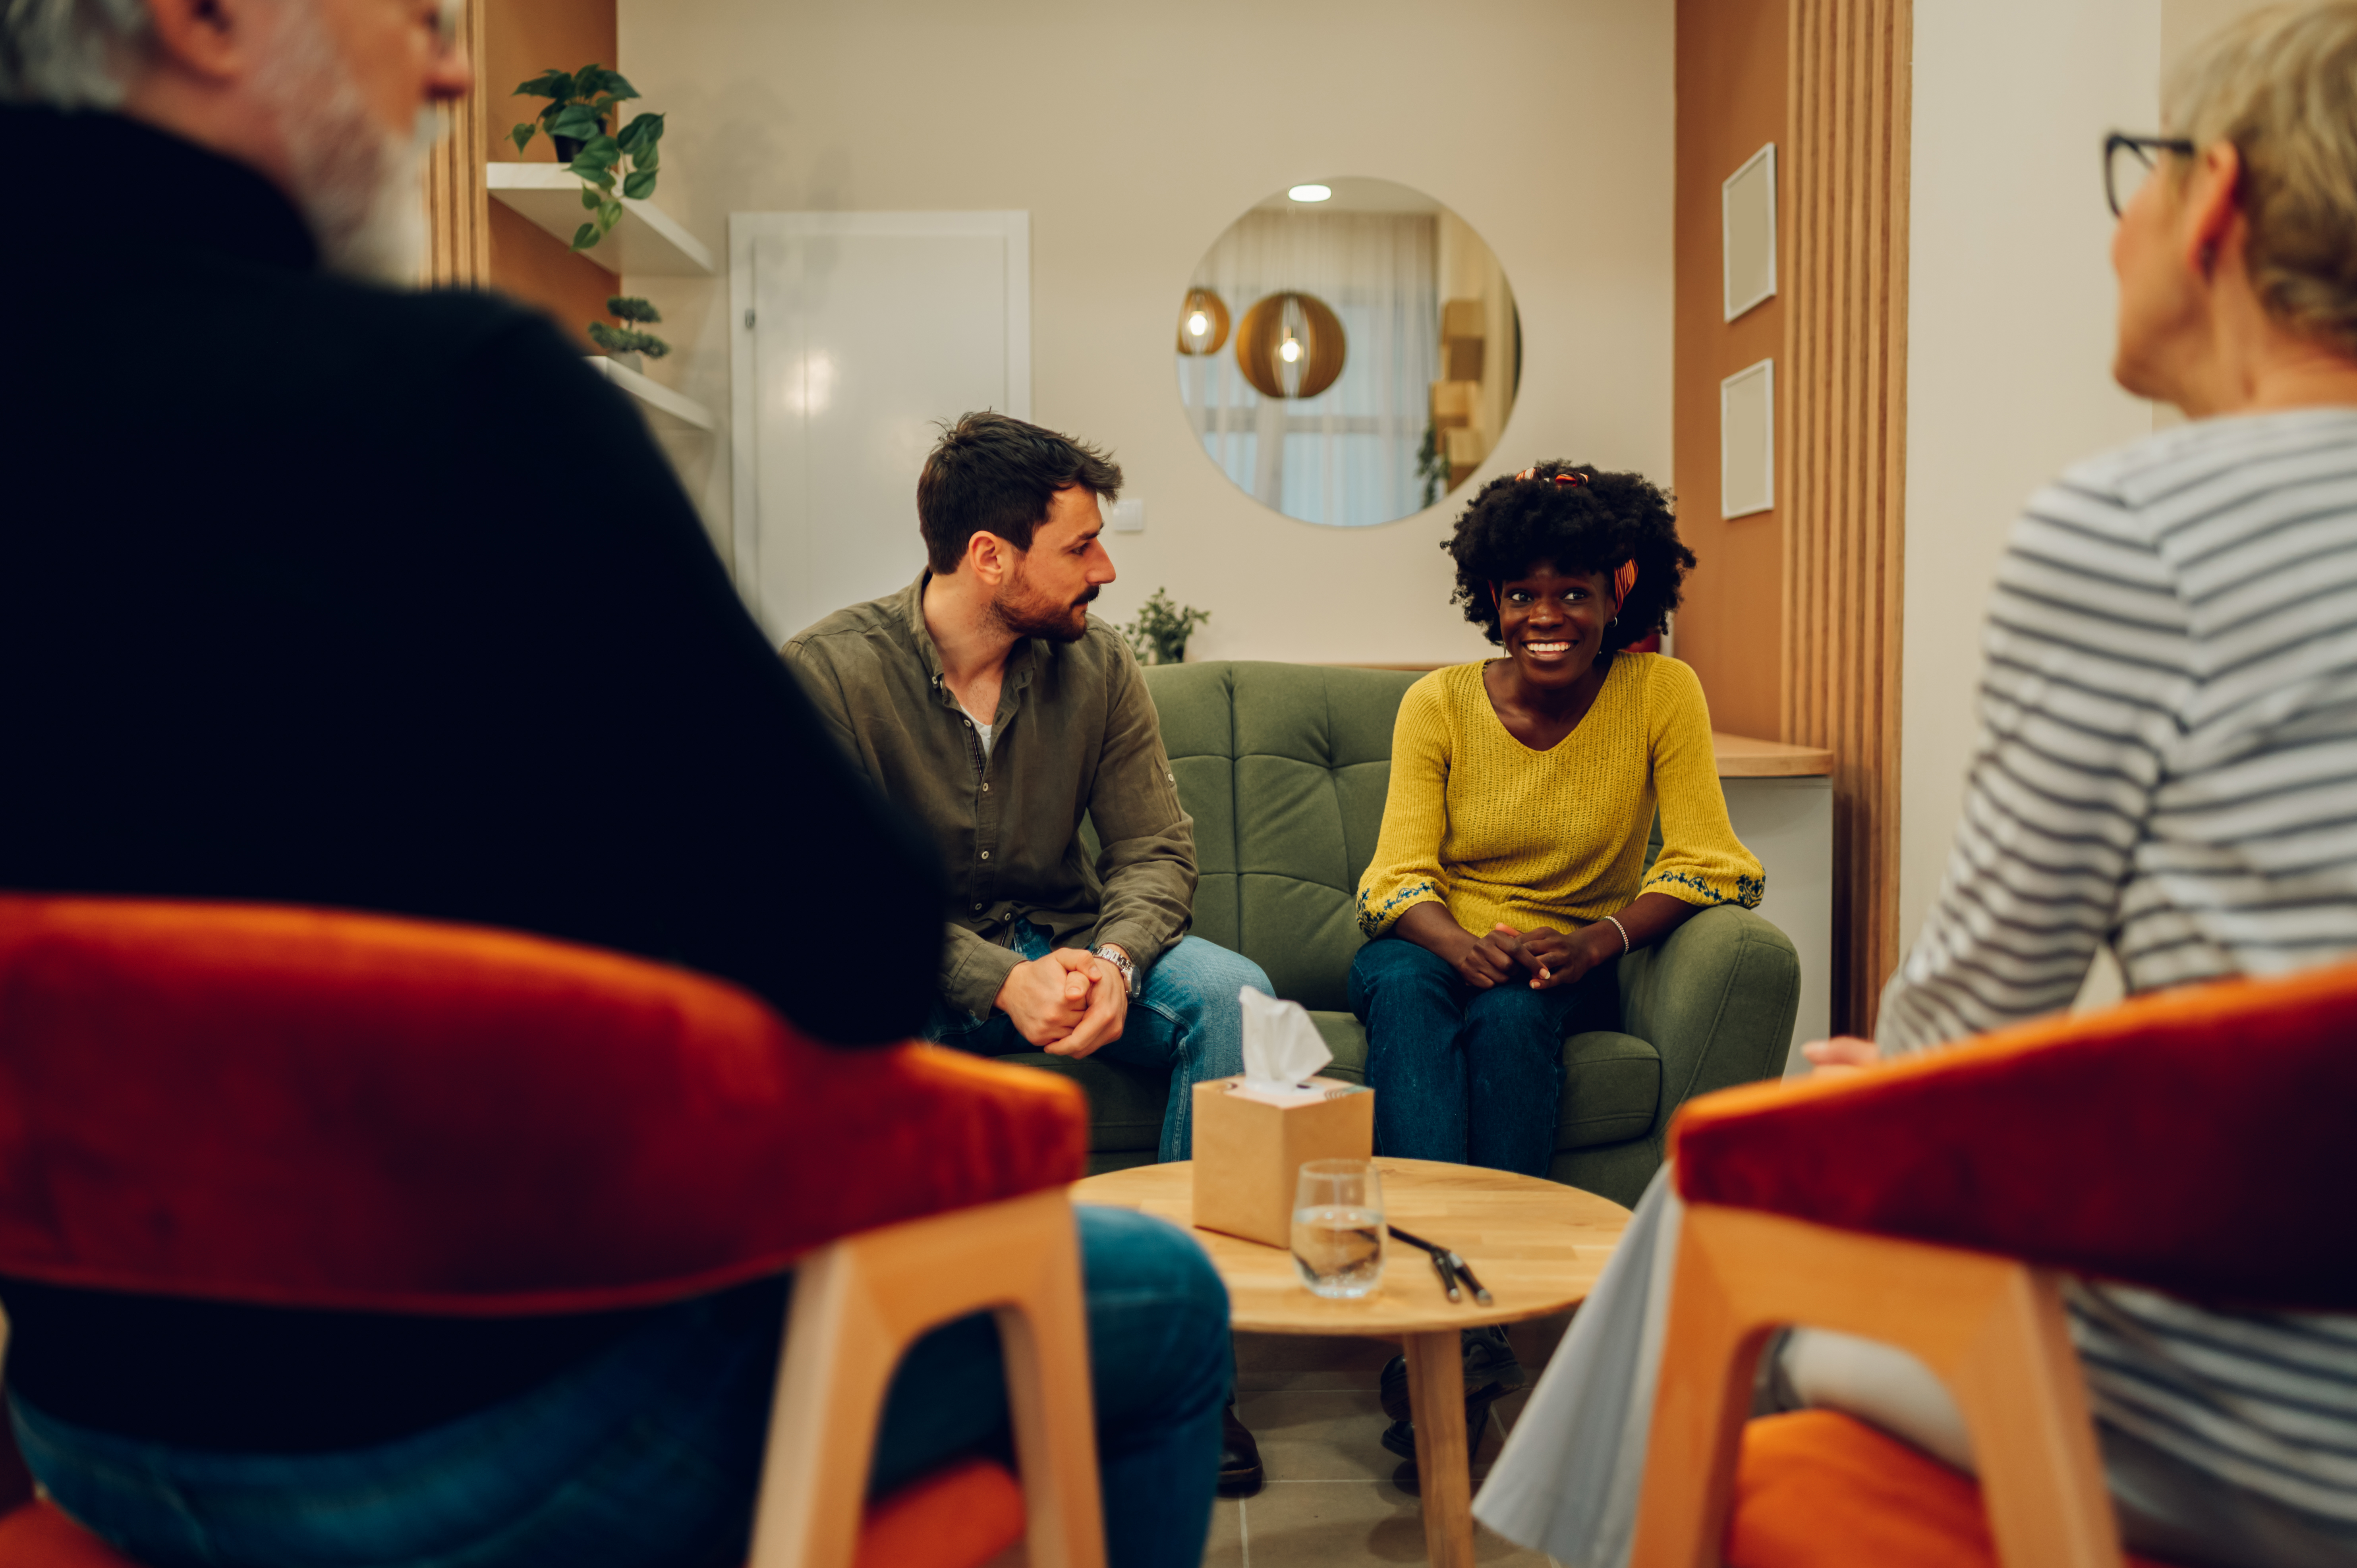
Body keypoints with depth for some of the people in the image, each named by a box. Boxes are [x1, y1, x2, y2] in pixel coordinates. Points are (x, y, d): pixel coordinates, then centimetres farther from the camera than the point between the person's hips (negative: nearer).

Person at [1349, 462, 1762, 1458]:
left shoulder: (1661, 694, -6)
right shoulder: (1439, 704, -3)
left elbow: (1704, 861, -11)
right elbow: (1401, 874, -8)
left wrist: (1599, 942, -30)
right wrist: (1466, 945, -31)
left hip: (1569, 965, -1)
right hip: (1437, 947, 1)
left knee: (1512, 1012, -36)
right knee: (1405, 988, -34)